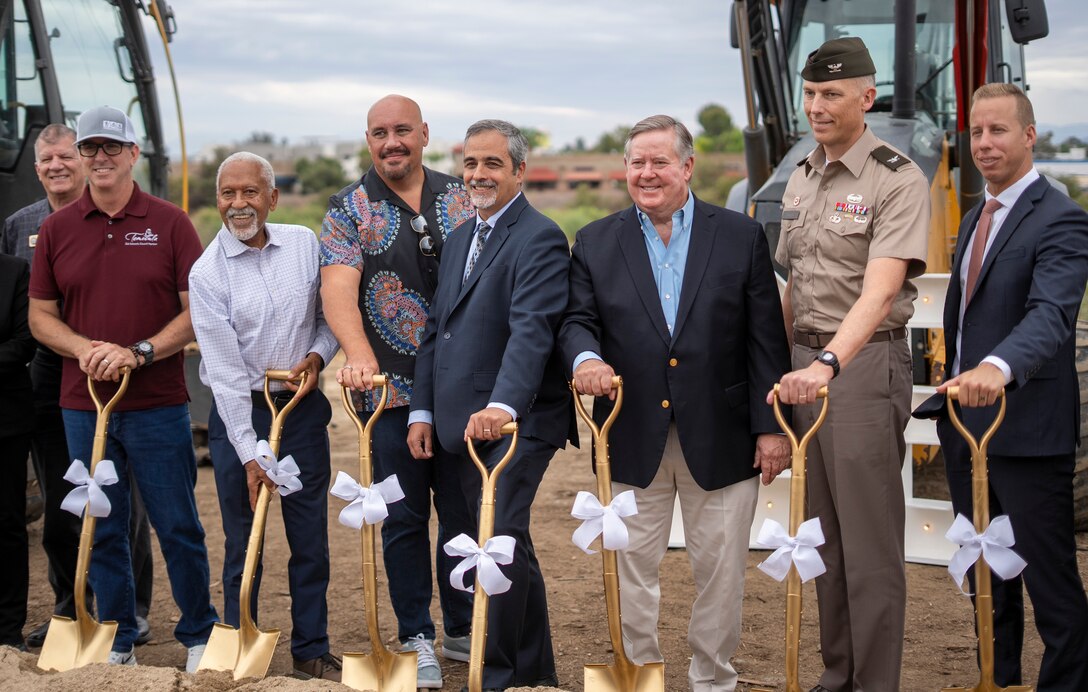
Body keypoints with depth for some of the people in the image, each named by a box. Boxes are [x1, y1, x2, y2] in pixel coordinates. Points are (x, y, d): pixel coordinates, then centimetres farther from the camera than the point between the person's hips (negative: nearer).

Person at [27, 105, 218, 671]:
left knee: (178, 527, 3)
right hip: (83, 405, 2)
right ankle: (116, 641, 20)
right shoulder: (57, 229, 7)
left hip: (157, 403, -2)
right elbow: (40, 315, 9)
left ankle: (199, 636, 18)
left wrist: (139, 352, -16)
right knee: (102, 530, 8)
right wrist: (83, 349, -10)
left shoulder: (169, 223, 0)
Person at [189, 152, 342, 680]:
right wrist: (249, 454, -17)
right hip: (238, 414, -2)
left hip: (303, 406, 3)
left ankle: (312, 651, 19)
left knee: (311, 537, 7)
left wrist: (317, 355, -8)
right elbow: (225, 370, -13)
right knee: (243, 544, 5)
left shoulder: (305, 244, 0)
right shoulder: (207, 272, -9)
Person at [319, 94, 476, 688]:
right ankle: (417, 639, 17)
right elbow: (338, 286, -14)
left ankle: (462, 631, 23)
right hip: (391, 389, -2)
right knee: (404, 517, 5)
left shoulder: (461, 199, 9)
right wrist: (358, 353, -33)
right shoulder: (349, 209, 1)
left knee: (465, 511, 8)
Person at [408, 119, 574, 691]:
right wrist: (423, 410, 13)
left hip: (516, 421, -8)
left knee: (500, 539, -13)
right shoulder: (459, 238, 18)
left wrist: (502, 406, -36)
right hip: (462, 425, 8)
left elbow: (532, 331, -24)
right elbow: (436, 329, 20)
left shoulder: (540, 239, -11)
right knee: (506, 544, 14)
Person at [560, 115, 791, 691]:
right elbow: (578, 319, 3)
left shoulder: (741, 236, 2)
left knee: (720, 569, 7)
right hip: (633, 440, 1)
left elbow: (765, 337, 0)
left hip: (720, 439, -1)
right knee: (632, 568, 8)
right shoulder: (595, 243, 7)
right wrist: (585, 357, -21)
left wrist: (771, 426, -4)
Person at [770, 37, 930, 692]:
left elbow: (879, 292, -25)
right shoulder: (801, 178, 12)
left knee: (870, 540, -3)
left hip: (866, 362, -7)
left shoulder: (898, 181, -13)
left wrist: (828, 363, -38)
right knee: (825, 532, 14)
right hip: (807, 363, 7)